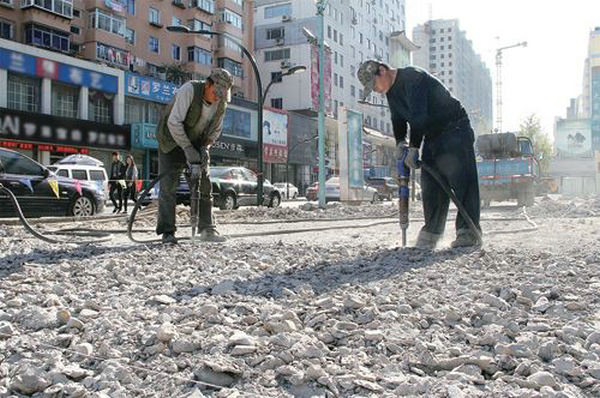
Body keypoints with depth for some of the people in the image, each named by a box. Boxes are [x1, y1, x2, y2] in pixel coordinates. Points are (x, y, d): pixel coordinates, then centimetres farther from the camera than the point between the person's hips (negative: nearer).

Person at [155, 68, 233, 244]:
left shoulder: (222, 103, -6)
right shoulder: (189, 90, -25)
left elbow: (215, 130, 6)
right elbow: (173, 122, -29)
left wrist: (204, 147, -12)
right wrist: (188, 149, -30)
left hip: (197, 145, 6)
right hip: (172, 142, -5)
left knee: (204, 186, 1)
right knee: (168, 187, -10)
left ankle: (207, 229, 8)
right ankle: (167, 232, -6)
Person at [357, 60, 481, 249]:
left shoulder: (412, 77, -19)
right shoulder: (391, 91, 10)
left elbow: (419, 115, -27)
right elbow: (398, 118, 13)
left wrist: (413, 148, -26)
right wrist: (400, 142, -6)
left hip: (454, 129, -9)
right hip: (432, 136, 9)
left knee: (461, 180, -14)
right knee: (430, 184, 2)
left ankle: (468, 231, -15)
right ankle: (431, 231, 6)